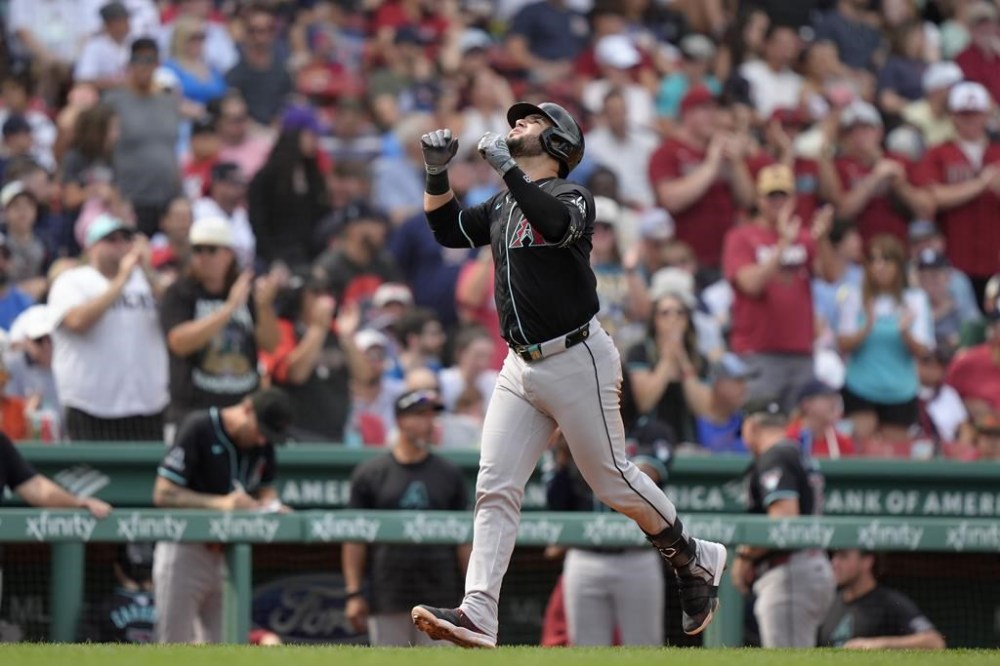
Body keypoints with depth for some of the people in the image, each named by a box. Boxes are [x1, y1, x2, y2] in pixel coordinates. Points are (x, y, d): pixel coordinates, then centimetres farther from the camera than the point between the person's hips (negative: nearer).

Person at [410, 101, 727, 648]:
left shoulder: (571, 196, -7)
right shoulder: (502, 206, 17)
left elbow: (556, 224, -29)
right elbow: (448, 231, 19)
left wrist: (507, 170, -30)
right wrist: (437, 172, 5)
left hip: (576, 361, -7)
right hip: (520, 369, 7)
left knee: (613, 480, 1)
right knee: (494, 489, -5)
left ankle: (696, 561, 23)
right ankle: (476, 616, -13)